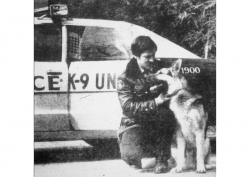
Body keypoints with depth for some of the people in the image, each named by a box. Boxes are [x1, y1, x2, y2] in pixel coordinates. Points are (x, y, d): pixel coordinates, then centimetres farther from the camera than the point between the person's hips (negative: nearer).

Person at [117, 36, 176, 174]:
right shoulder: (125, 78, -7)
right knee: (131, 151, -33)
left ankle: (162, 159, -16)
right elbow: (128, 106, -17)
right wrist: (154, 103, -29)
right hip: (134, 123, -3)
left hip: (158, 122, 3)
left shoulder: (160, 68, 5)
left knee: (167, 114, -34)